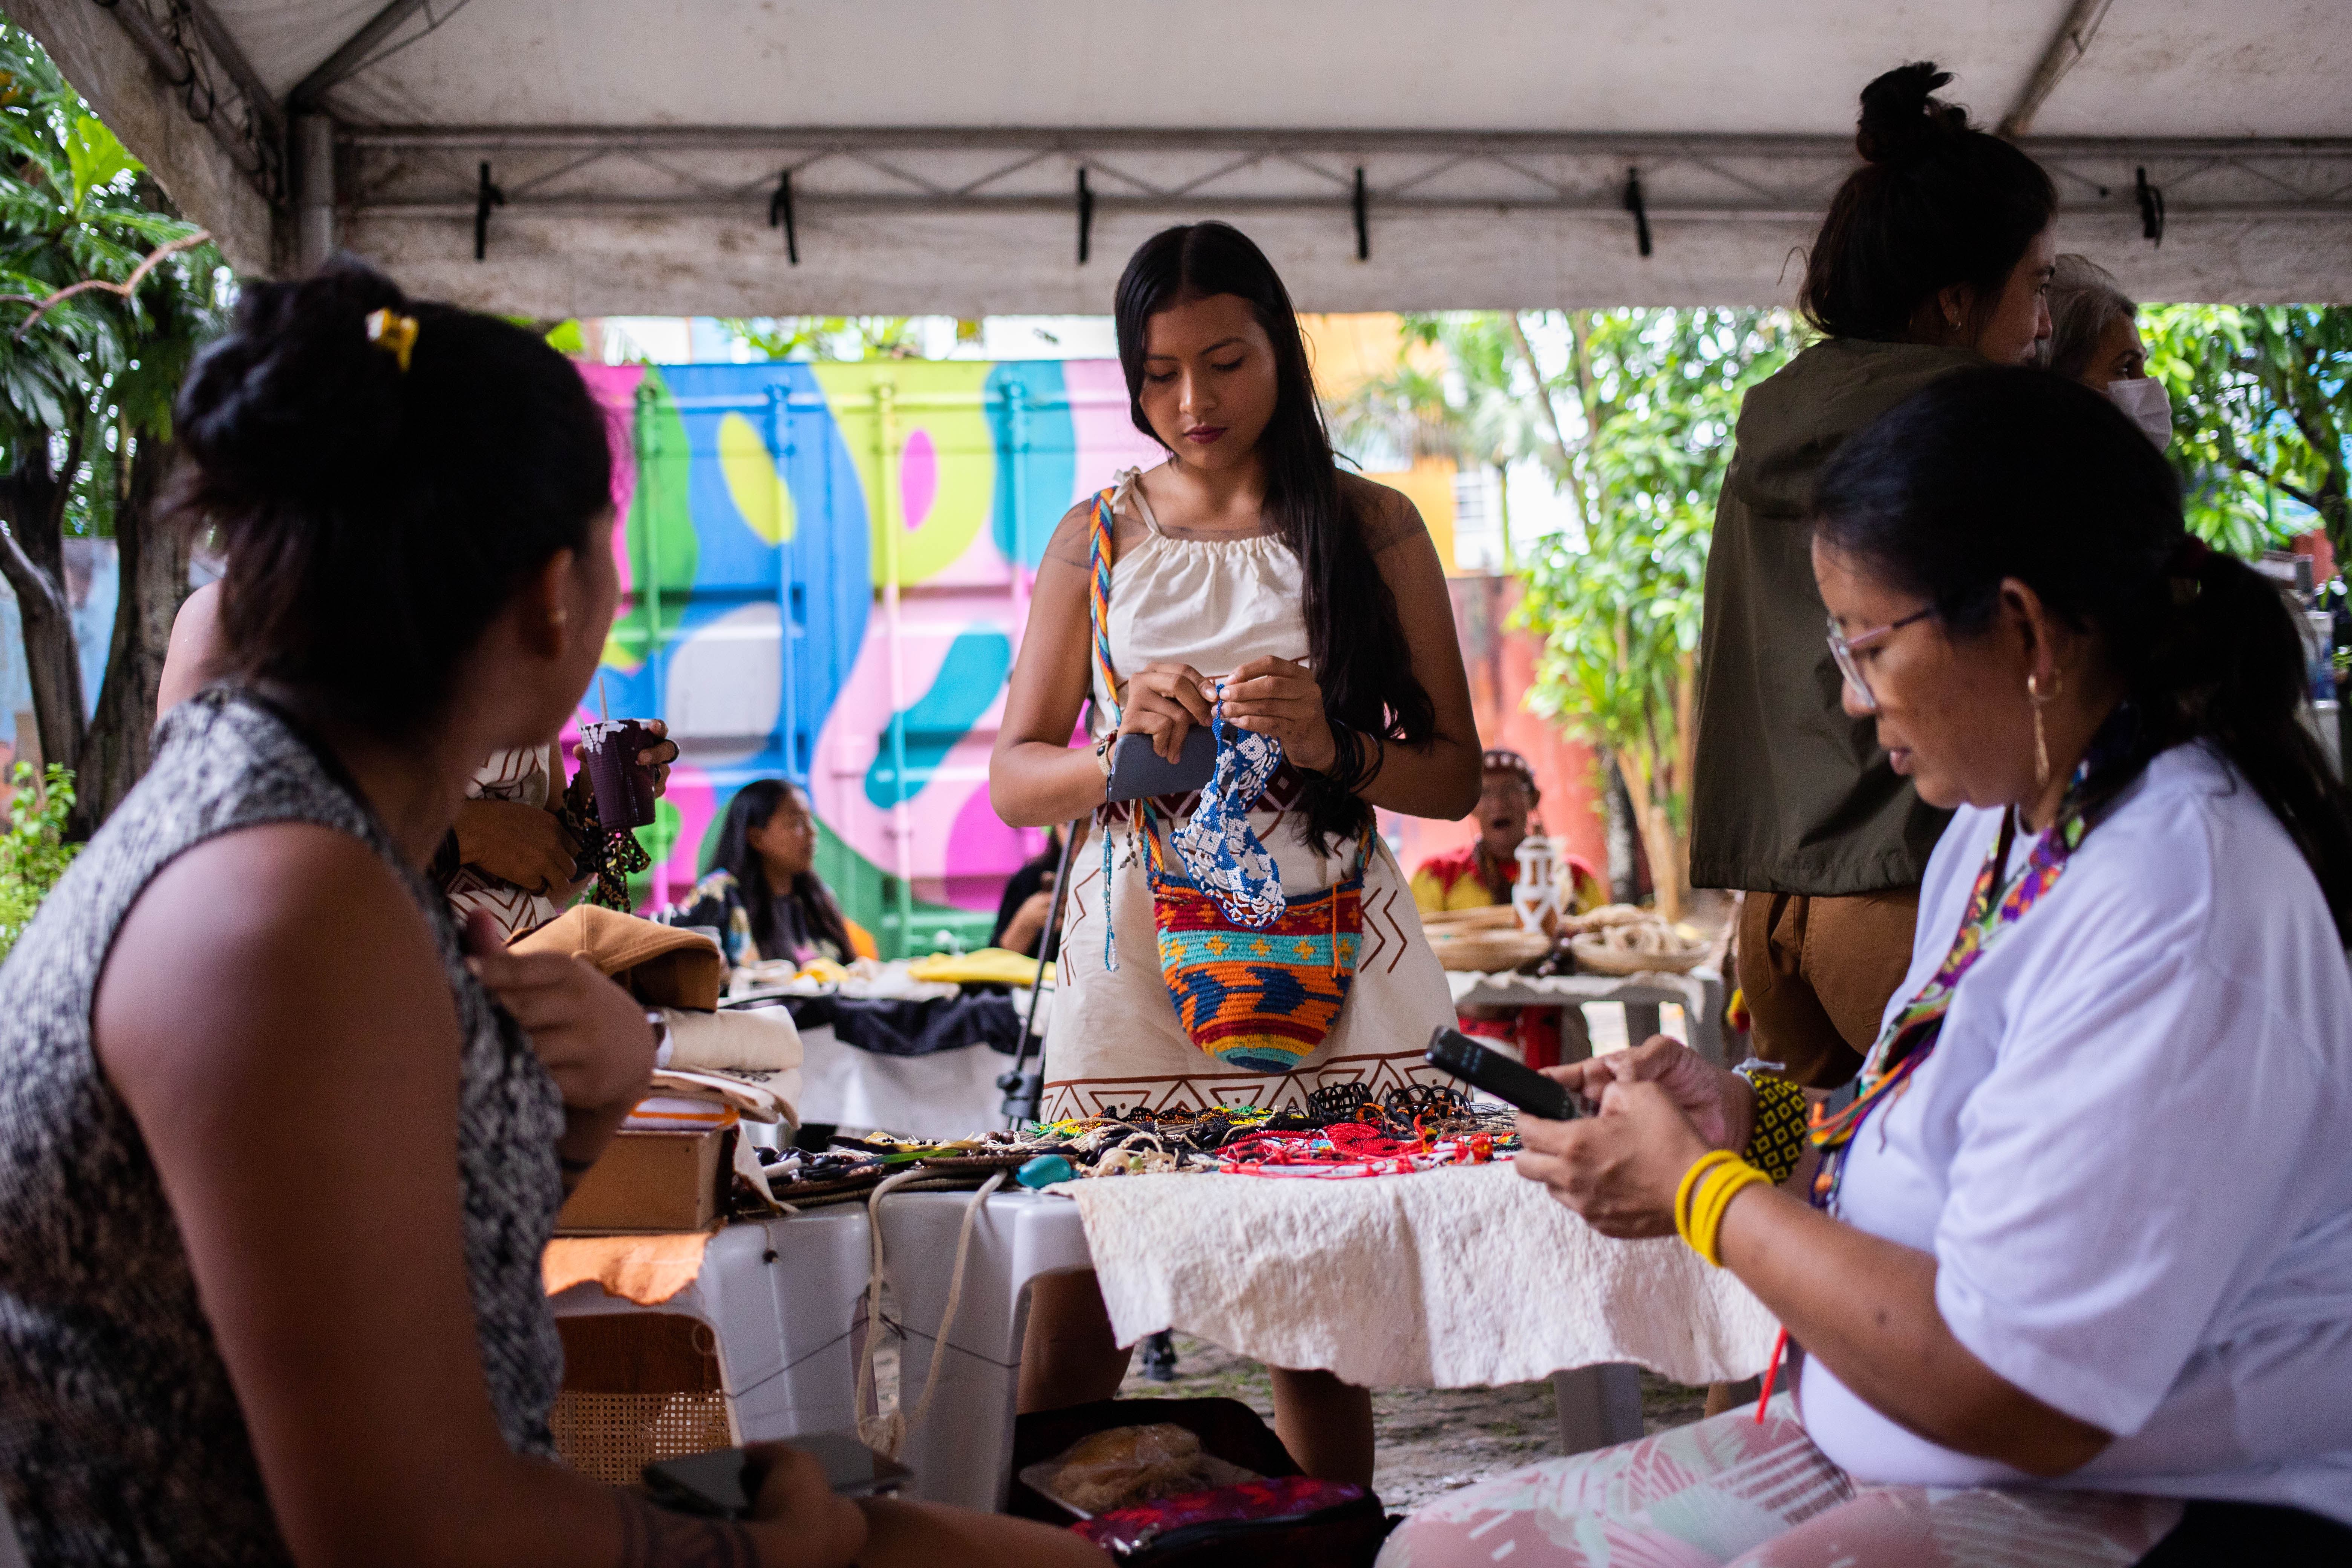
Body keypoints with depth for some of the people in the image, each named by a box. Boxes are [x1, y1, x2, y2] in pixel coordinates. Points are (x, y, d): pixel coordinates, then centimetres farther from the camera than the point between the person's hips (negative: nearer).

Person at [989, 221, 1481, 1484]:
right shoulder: (1097, 536, 10)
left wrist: (1332, 747, -13)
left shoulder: (1372, 527, 8)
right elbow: (1012, 780, 9)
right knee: (1068, 1352, -1)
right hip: (1134, 954, 1)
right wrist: (1124, 753, -11)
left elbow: (1456, 773, 7)